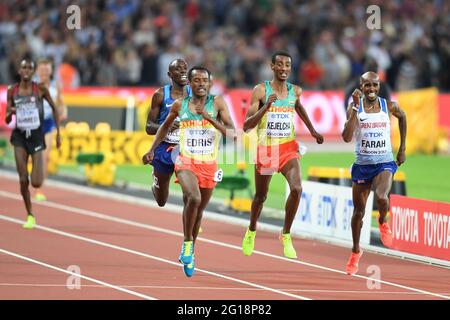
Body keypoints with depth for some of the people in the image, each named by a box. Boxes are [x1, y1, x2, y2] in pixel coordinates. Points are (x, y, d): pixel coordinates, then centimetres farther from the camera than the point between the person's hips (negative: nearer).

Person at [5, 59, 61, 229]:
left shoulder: (40, 89, -6)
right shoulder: (12, 91, 0)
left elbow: (54, 108, 7)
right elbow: (7, 120, 4)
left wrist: (58, 133, 5)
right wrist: (10, 113, -20)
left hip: (37, 137, -1)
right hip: (20, 137, 2)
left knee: (36, 183, -8)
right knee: (23, 180, -6)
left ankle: (39, 173, 31)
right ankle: (30, 216, 11)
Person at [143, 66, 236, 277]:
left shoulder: (217, 103, -2)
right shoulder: (180, 105, 1)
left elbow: (232, 133, -9)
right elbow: (165, 126, 20)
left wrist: (209, 118, -20)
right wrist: (152, 150, 15)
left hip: (209, 165, 1)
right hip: (186, 162, -1)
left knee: (199, 209, 12)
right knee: (194, 199, -27)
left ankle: (189, 252, 32)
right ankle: (187, 242, -9)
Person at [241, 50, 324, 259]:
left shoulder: (295, 91, 1)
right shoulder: (261, 91, -10)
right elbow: (247, 126, -15)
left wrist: (312, 131, 32)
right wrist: (266, 106, -28)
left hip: (288, 148, 2)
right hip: (265, 148, -2)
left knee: (296, 188, -22)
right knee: (261, 195, 14)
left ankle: (286, 235, -6)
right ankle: (251, 232, 43)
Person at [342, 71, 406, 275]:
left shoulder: (389, 106, -3)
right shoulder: (354, 108, -6)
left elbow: (402, 117, 21)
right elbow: (347, 137, -18)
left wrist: (402, 148, 19)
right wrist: (355, 108, -23)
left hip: (384, 163, -1)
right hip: (362, 165, 1)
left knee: (381, 197, -30)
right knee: (358, 210, 11)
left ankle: (383, 221, 7)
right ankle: (356, 251, 33)